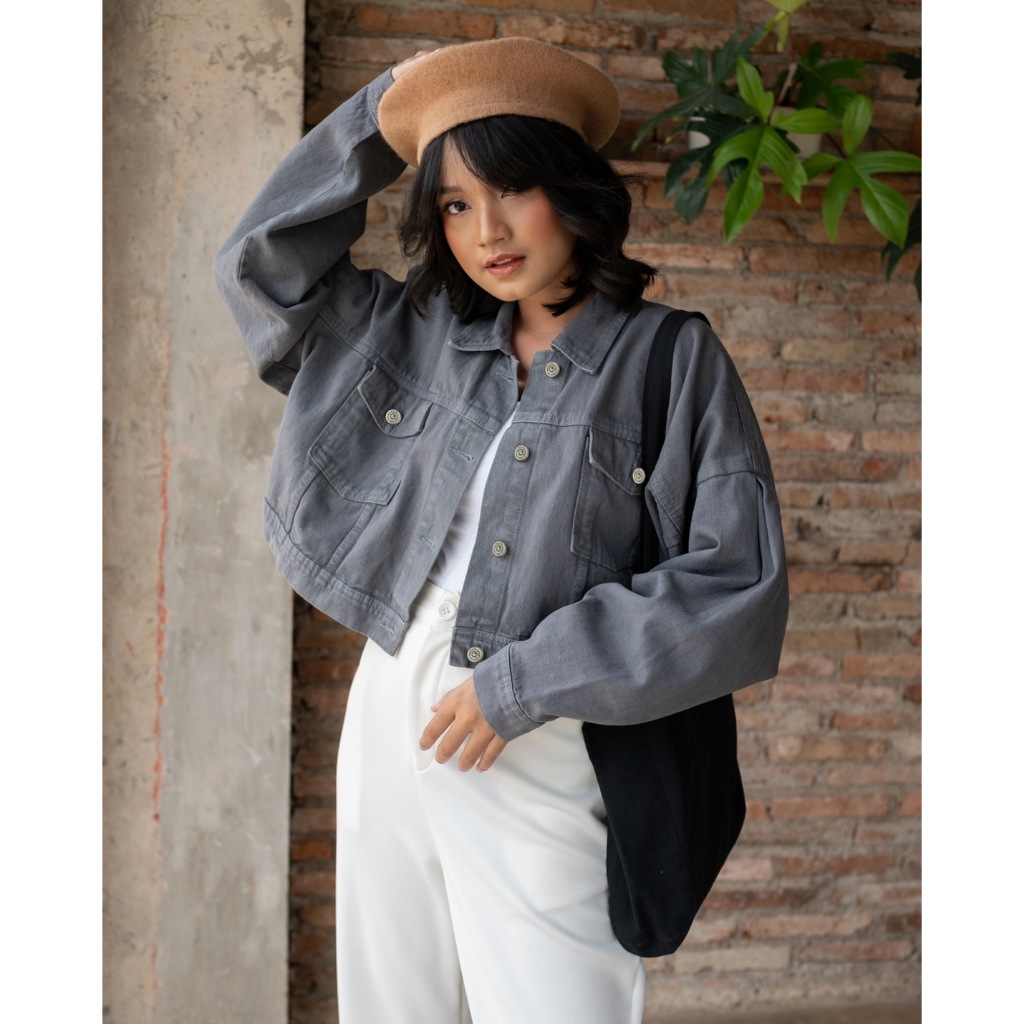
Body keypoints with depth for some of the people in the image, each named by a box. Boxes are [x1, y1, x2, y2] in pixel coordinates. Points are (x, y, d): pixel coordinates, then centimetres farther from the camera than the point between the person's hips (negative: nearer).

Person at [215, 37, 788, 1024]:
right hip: (391, 713, 5)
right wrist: (386, 109, 11)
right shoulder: (419, 332, 10)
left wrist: (524, 682, -13)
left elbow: (736, 582, -11)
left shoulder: (672, 358, -4)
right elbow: (263, 258, 17)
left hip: (545, 754, -4)